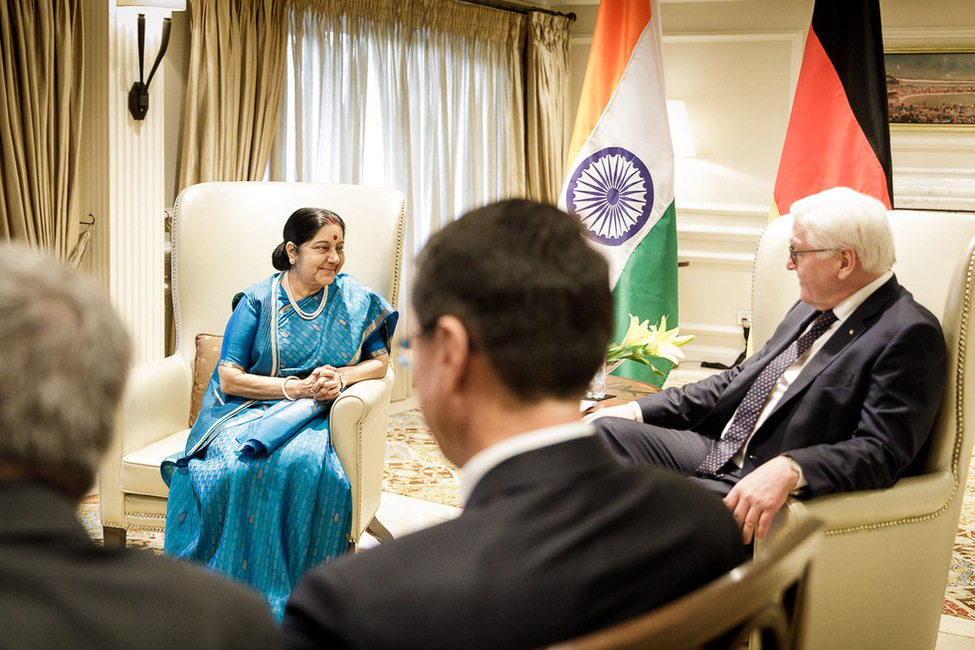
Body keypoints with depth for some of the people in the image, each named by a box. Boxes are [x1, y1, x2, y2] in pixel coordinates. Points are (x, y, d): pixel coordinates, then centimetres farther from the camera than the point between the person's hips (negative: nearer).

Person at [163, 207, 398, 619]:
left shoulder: (356, 299, 12)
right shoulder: (258, 302, 4)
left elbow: (379, 360, 14)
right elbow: (229, 379, -2)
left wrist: (342, 376, -7)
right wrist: (296, 387, -13)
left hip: (312, 416, 1)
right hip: (247, 411, -1)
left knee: (306, 464, -37)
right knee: (237, 466, -36)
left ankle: (290, 597, -26)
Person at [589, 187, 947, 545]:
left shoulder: (909, 335, -13)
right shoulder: (815, 307, 15)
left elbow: (881, 450, -21)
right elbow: (741, 378, 19)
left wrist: (789, 470, -37)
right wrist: (640, 410, 10)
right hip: (719, 454, 9)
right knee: (607, 430, -3)